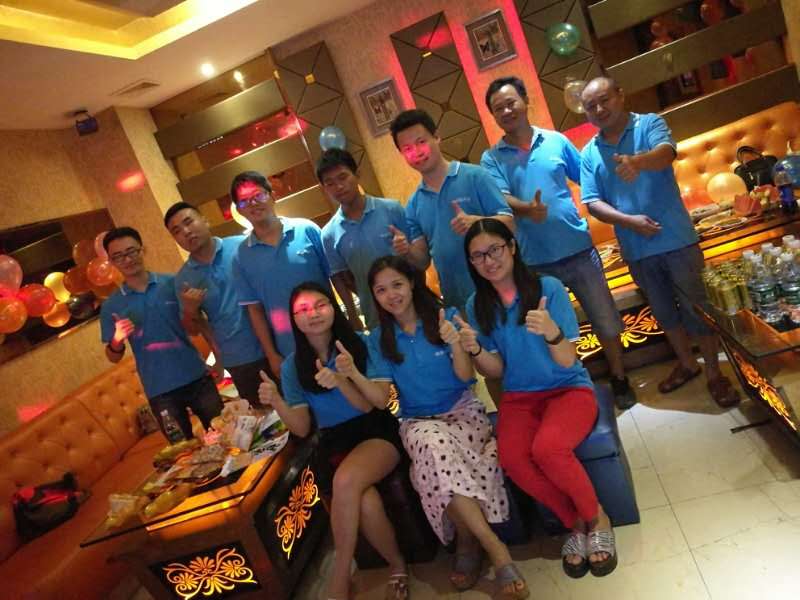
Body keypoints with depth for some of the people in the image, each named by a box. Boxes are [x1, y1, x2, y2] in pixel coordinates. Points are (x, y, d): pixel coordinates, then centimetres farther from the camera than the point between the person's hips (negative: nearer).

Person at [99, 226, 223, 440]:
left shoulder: (172, 283, -2)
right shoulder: (111, 306, 0)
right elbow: (113, 357, 5)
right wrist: (117, 341, -16)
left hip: (196, 378, 0)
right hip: (160, 391, 0)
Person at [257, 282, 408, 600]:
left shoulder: (360, 344, -2)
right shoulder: (293, 365, 5)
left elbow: (368, 405, -10)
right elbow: (302, 428, 1)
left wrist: (341, 381, -31)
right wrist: (276, 402, -20)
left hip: (376, 431, -1)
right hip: (334, 443, 2)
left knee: (346, 481, -34)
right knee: (366, 502, -30)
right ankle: (397, 566, -1)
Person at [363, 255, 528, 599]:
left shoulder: (446, 316, 0)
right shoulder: (379, 340, 6)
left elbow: (465, 377, -4)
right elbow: (381, 397, 0)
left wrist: (455, 344, -25)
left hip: (463, 412, -1)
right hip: (417, 422, 1)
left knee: (436, 463, -36)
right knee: (434, 445, -38)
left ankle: (467, 542, -15)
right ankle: (495, 548, -31)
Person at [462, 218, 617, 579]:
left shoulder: (548, 288, -11)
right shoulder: (477, 305, -1)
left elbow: (567, 361, -13)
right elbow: (495, 371, 2)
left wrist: (551, 332, -35)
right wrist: (475, 350, -20)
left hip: (569, 388, -3)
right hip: (519, 397, 3)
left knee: (547, 447, -34)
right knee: (511, 458, -29)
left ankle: (597, 518, -2)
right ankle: (575, 522, -2)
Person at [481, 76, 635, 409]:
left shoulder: (556, 141, 5)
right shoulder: (491, 158, 1)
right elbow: (501, 199, -15)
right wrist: (526, 209, -36)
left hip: (578, 248, 1)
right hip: (534, 261, -1)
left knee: (606, 321, 10)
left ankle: (619, 380, 33)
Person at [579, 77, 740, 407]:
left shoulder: (649, 124, -4)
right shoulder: (589, 154, 5)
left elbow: (666, 152, -25)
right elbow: (592, 202, -1)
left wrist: (638, 161, -48)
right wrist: (629, 221, -17)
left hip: (676, 239, -4)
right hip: (637, 249, 4)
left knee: (697, 307, 4)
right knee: (664, 311, 18)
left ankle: (714, 374, 20)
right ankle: (687, 364, 37)